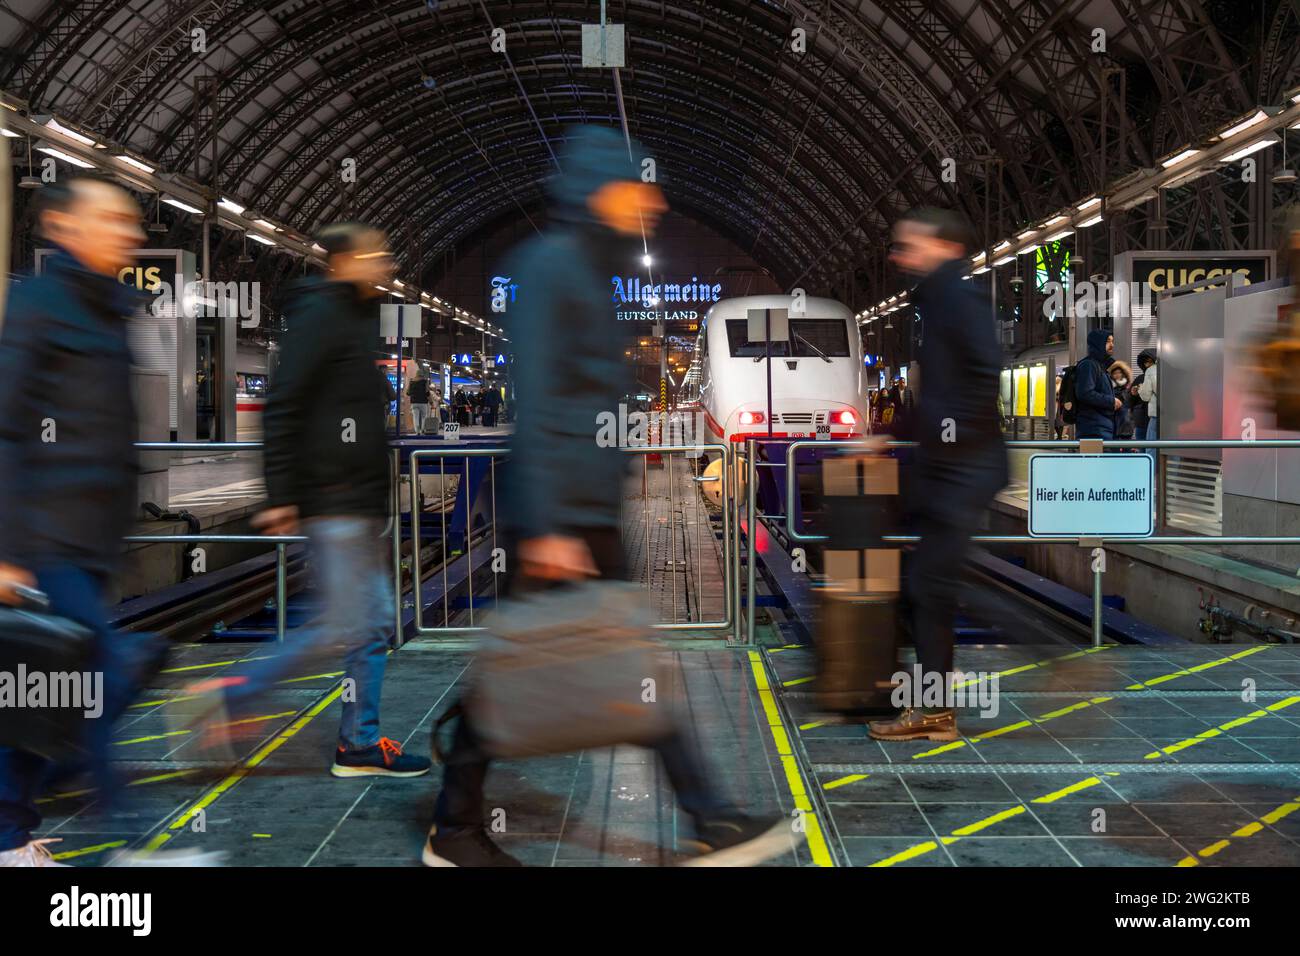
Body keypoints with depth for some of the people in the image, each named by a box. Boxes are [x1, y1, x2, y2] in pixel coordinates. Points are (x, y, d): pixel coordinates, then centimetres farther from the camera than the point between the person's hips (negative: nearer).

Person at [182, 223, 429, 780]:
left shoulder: (361, 317, 17)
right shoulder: (319, 315, -11)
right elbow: (282, 406, -17)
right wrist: (279, 495, -20)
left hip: (362, 499, 10)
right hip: (333, 500, -10)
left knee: (375, 622, 10)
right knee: (345, 626, -8)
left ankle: (361, 742, 16)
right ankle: (233, 694, 3)